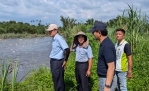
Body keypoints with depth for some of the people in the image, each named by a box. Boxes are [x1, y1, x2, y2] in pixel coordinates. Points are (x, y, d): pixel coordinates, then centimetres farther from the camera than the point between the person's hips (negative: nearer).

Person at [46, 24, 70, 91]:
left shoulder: (59, 38, -19)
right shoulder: (53, 39, 8)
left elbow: (67, 50, -26)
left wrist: (65, 61, -17)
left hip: (58, 62, -9)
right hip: (53, 61, 9)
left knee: (58, 80, 2)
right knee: (55, 79, 20)